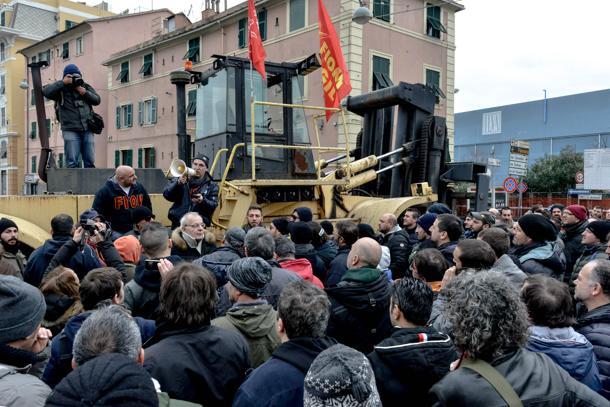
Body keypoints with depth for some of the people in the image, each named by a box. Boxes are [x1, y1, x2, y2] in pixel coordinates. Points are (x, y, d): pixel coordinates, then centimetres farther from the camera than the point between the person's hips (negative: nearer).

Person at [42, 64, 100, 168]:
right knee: (72, 163, -9)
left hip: (87, 130, 4)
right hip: (71, 130, -3)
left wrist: (85, 93, -5)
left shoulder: (86, 86, 17)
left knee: (90, 162, 5)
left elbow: (97, 100, 11)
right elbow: (46, 92, -10)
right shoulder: (61, 89, 6)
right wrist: (62, 82, -11)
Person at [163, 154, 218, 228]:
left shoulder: (212, 186, 8)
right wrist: (179, 183, -17)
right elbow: (167, 195, 0)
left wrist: (203, 201, -23)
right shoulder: (180, 180, 12)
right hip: (178, 224, 2)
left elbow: (213, 205, -2)